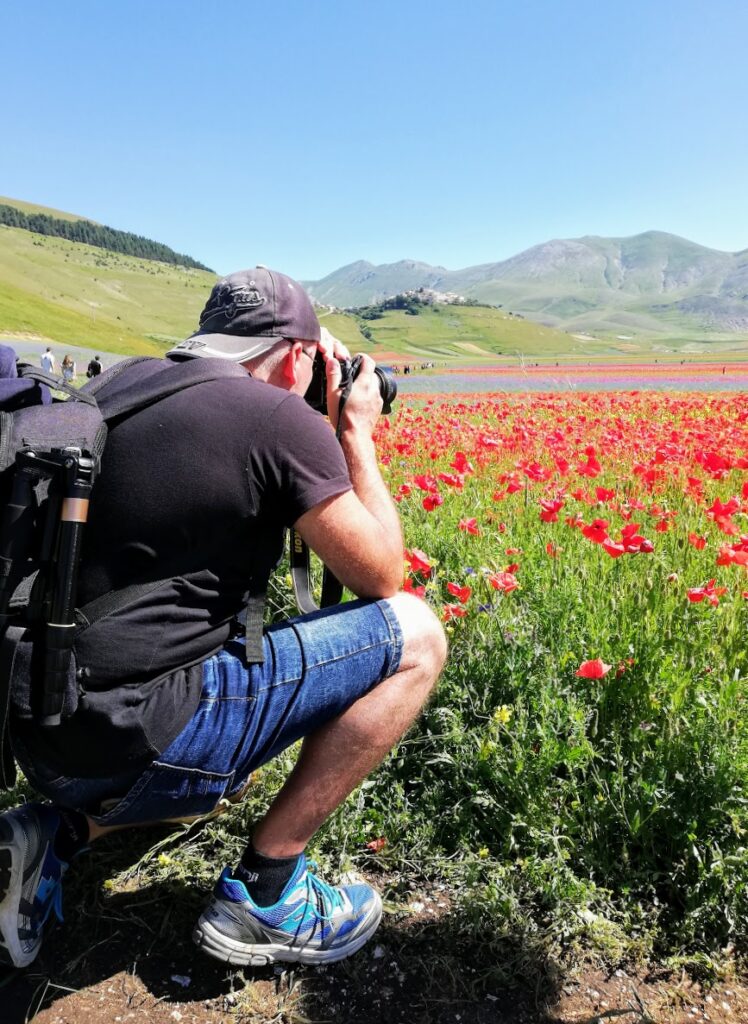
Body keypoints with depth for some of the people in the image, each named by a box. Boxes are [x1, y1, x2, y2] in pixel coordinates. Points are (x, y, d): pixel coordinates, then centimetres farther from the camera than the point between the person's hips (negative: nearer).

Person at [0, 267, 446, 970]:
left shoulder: (125, 383, 12)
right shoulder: (285, 420, -10)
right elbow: (381, 577, -1)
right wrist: (357, 433, 9)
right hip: (132, 737, -8)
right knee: (414, 634, 0)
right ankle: (261, 893, 5)